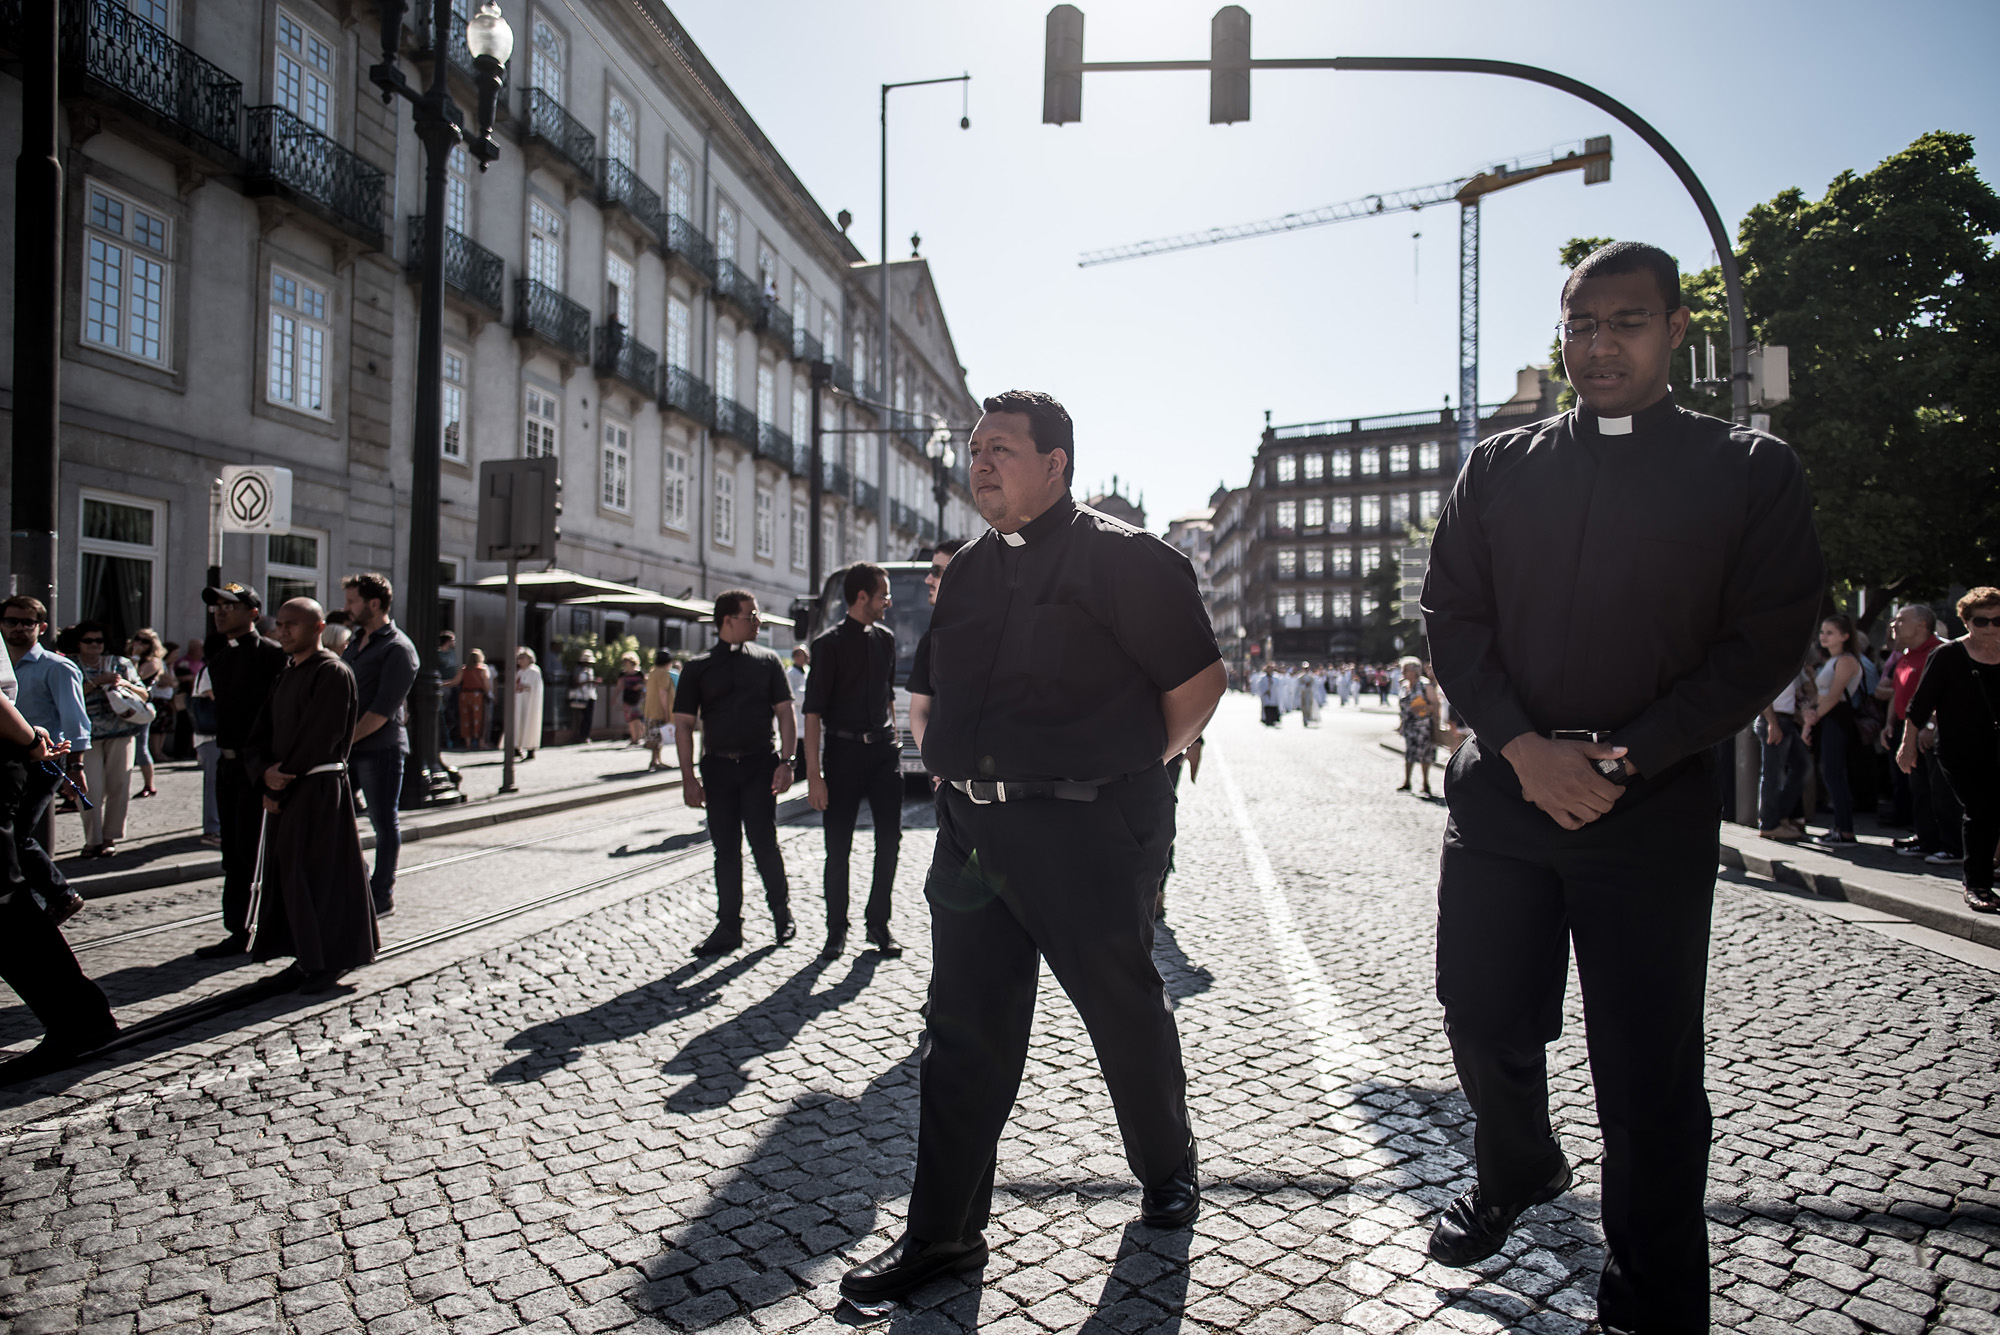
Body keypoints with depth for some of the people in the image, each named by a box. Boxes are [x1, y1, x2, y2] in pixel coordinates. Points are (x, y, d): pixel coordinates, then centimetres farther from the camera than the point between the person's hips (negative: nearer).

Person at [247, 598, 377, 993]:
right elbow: (261, 733, 9)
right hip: (285, 790, 9)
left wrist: (281, 780, -11)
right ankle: (308, 958, 22)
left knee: (319, 876, -3)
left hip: (319, 789, -9)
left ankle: (329, 961, 8)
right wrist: (265, 773, -10)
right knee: (287, 874, 12)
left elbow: (317, 737, -17)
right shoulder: (285, 675, 15)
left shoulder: (332, 673, -12)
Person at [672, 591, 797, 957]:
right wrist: (689, 776, -4)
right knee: (726, 849, 6)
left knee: (764, 844, -3)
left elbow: (785, 713, 5)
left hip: (759, 764, -1)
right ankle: (728, 928, 17)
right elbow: (684, 723, 4)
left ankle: (781, 914, 18)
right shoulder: (698, 667, 5)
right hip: (717, 766, 1)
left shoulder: (767, 661, 6)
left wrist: (785, 760, -7)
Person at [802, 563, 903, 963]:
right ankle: (836, 931, 16)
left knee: (890, 839, 3)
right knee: (838, 848, 2)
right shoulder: (829, 644, -7)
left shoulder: (885, 638, 10)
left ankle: (877, 922, 18)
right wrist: (814, 773, -15)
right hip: (843, 749, -4)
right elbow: (813, 710, -10)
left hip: (884, 749, 5)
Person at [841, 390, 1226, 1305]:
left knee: (1124, 1011, 11)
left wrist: (1136, 768, 2)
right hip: (975, 828, 6)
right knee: (963, 1031, 9)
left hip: (1089, 832, -6)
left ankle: (1167, 1171, 37)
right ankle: (943, 1230, 22)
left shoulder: (1121, 557, -7)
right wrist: (959, 775, 15)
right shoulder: (969, 570, 14)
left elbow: (1198, 680, -6)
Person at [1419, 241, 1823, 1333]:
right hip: (1500, 791, 2)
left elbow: (1762, 642, -3)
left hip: (1655, 808, -2)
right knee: (1485, 1024, 12)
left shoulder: (1750, 471, 3)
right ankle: (1516, 1173, 43)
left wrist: (1621, 760, -13)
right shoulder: (1497, 468, 9)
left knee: (1650, 1078, 5)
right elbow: (1451, 617, 4)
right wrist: (1525, 747, -10)